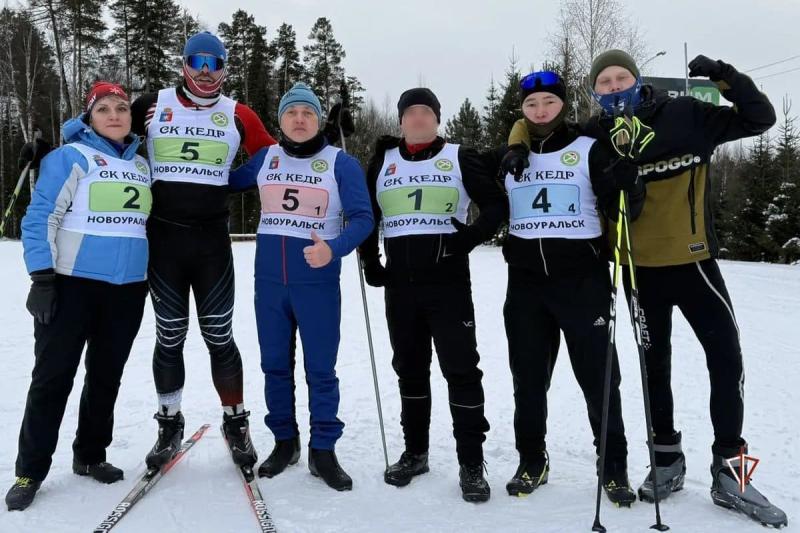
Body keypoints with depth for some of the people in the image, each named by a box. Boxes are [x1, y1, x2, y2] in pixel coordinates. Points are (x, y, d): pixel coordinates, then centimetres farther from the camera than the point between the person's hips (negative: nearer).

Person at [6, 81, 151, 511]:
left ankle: (90, 455, 28)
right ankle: (30, 470, 13)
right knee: (53, 377, 0)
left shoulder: (142, 165, 13)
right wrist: (42, 278, -15)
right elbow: (40, 218, -9)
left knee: (106, 376, 13)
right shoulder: (71, 157, -5)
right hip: (72, 284, -5)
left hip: (128, 289, 5)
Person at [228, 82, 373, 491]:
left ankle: (322, 450, 15)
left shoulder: (341, 163, -2)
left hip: (317, 280, -3)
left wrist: (333, 249, -25)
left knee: (320, 368, 2)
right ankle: (284, 441, 27)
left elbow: (362, 218, -8)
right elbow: (226, 182, 22)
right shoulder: (265, 158, 9)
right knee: (275, 364, 11)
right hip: (269, 278, 4)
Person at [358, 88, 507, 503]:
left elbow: (496, 206, 0)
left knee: (461, 368, -4)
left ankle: (471, 464, 6)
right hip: (399, 284, 4)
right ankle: (415, 452, 26)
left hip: (449, 282, -3)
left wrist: (471, 236, -17)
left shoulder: (459, 158, 4)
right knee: (410, 368, 12)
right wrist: (370, 261, 7)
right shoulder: (383, 162, 12)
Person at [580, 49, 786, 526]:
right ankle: (668, 460, 28)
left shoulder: (686, 115, -4)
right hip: (640, 269, 1)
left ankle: (729, 472, 12)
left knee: (727, 358, -2)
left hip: (694, 261, -1)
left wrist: (723, 75, -11)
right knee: (655, 365, 12)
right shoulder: (596, 136, -3)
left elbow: (760, 118, 1)